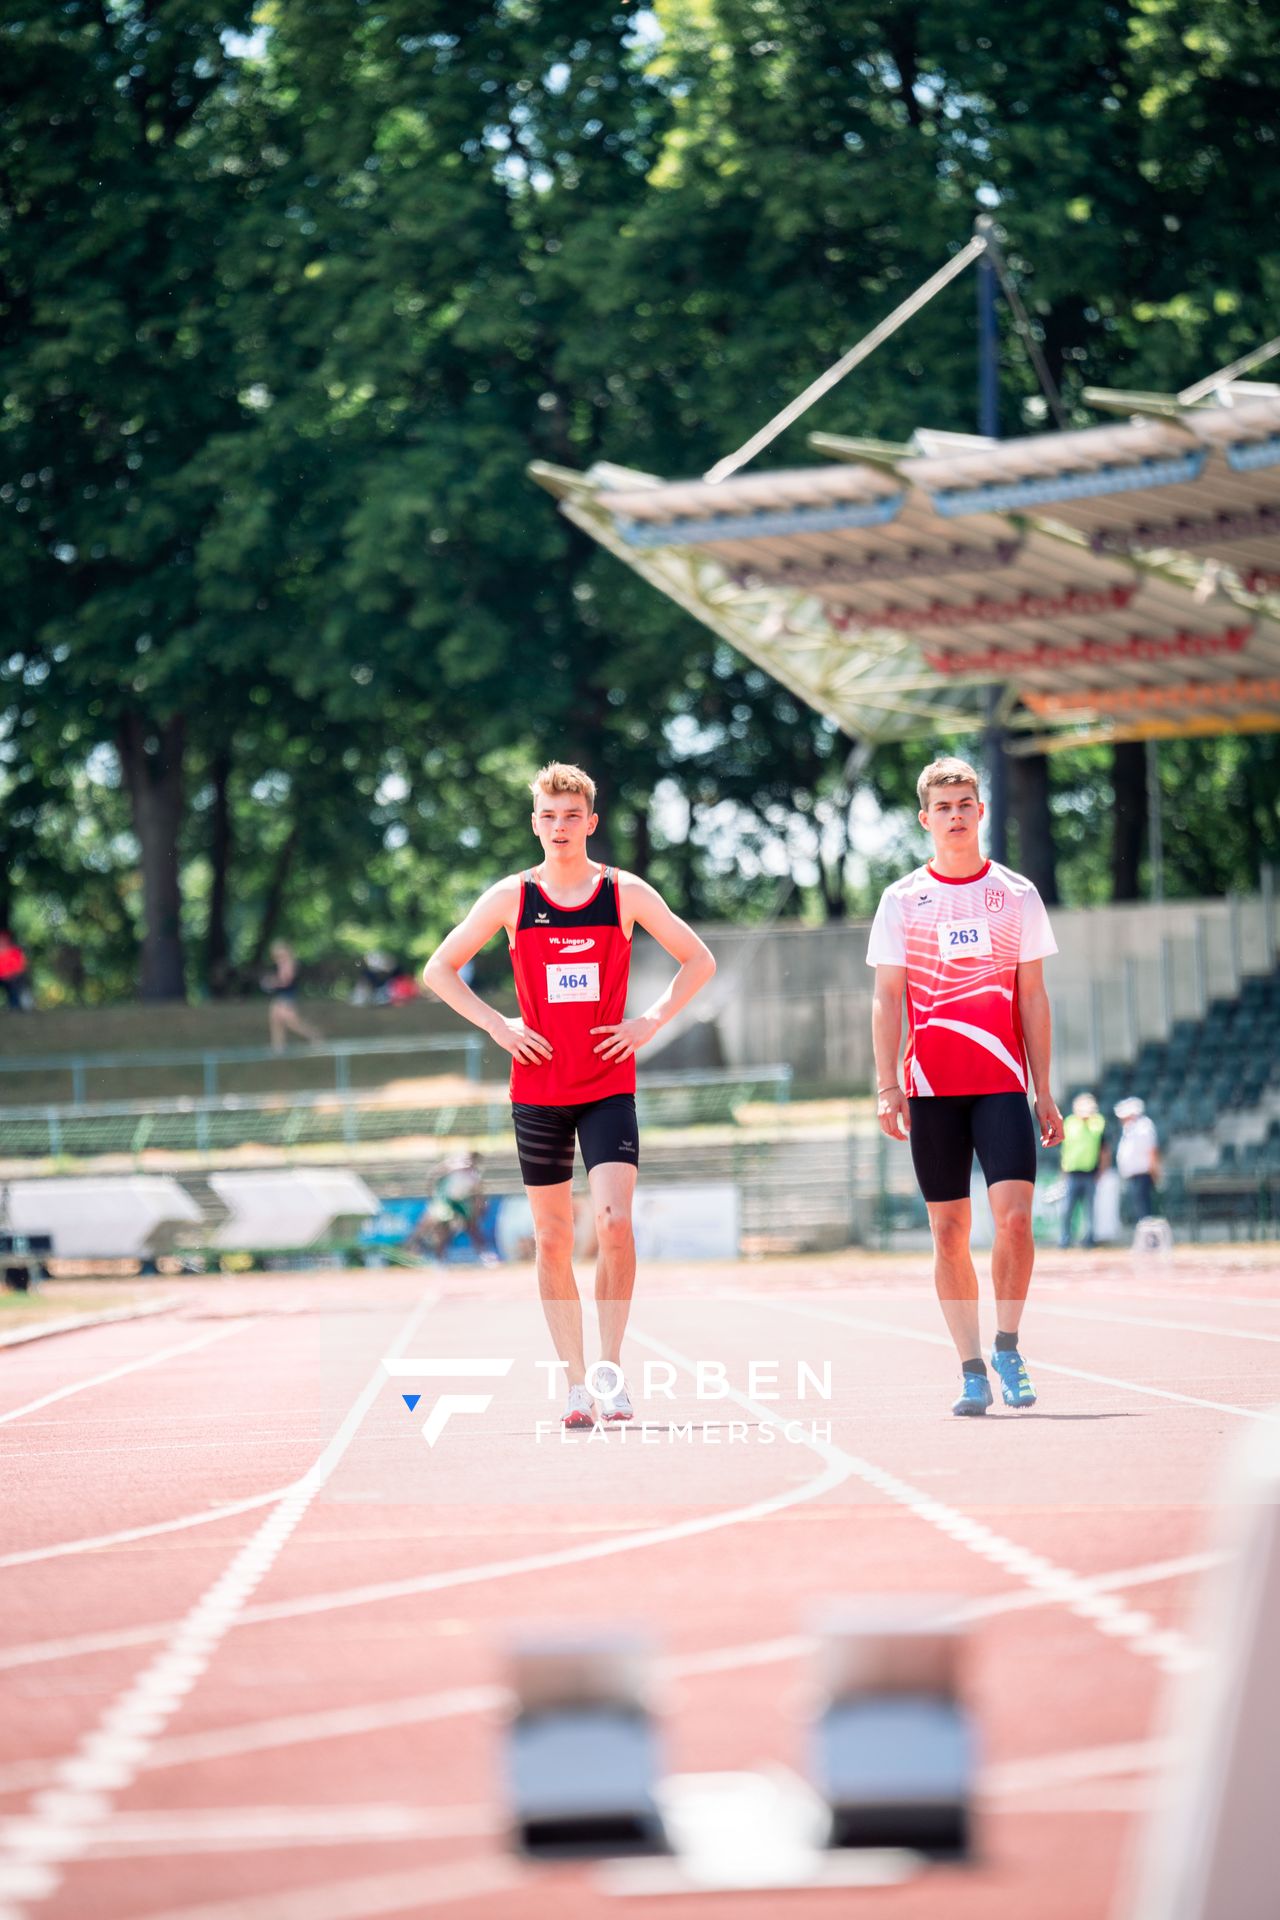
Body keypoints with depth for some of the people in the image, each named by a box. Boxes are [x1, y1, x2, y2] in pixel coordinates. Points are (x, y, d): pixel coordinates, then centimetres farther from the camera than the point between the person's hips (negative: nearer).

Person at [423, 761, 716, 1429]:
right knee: (552, 1240, 3)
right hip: (538, 1090, 1)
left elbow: (698, 960, 11)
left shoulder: (626, 893, 1)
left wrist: (651, 1021, -2)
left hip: (609, 1086, -1)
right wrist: (497, 1025, -3)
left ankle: (611, 1366, -8)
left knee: (615, 1222, -18)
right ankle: (577, 1383, 10)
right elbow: (438, 969, 8)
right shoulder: (511, 897, 1)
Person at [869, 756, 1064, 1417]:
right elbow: (886, 999, 4)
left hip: (1002, 1083, 0)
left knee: (1014, 1216, -15)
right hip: (931, 1086, 0)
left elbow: (1031, 997, 9)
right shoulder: (902, 900, 5)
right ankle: (972, 1370, 7)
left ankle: (1007, 1345, 3)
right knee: (949, 1231, 1)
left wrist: (1043, 1090, 5)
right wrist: (887, 1085, -7)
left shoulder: (1015, 894, 7)